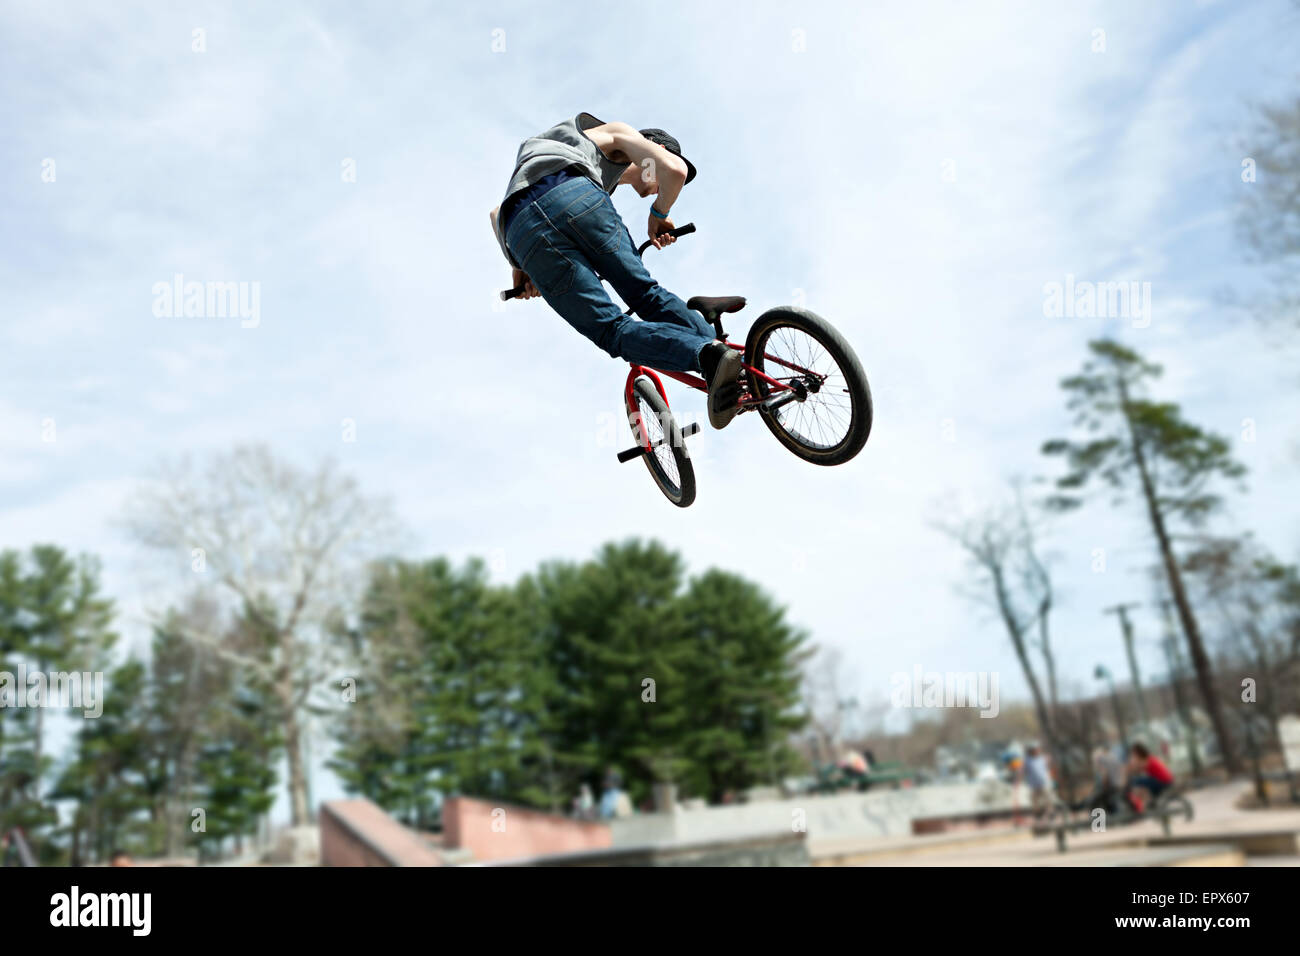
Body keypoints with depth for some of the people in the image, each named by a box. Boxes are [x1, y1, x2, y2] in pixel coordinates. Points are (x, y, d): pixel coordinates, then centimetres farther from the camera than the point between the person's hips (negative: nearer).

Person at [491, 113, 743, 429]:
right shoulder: (617, 133, 31)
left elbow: (497, 215, 43)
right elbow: (676, 169, 11)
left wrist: (518, 267, 35)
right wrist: (660, 213, 28)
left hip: (520, 229, 4)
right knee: (646, 293, 7)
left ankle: (707, 355, -24)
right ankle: (715, 345, -8)